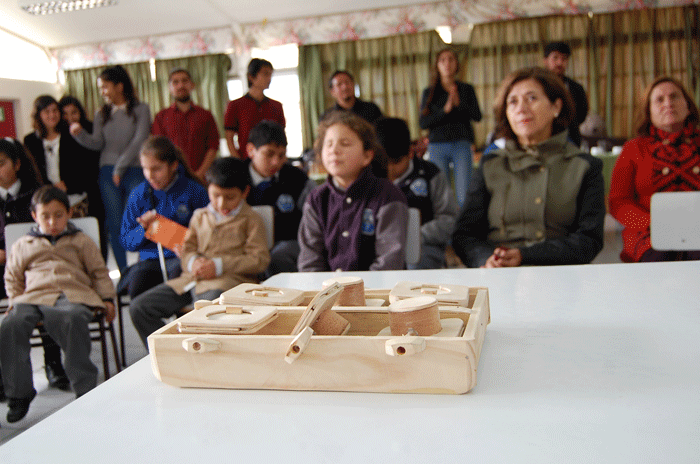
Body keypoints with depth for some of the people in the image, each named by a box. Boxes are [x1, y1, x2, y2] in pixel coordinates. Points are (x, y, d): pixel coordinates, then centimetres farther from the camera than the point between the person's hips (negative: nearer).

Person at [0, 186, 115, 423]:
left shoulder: (81, 242, 23)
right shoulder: (23, 245, 27)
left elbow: (99, 272, 21)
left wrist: (107, 298, 8)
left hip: (72, 296, -2)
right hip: (34, 297, 3)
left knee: (73, 320, -39)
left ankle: (85, 389, -30)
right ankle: (19, 392, -15)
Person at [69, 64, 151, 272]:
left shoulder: (140, 109, 4)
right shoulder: (102, 115, 15)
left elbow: (139, 140, -6)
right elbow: (97, 143, 6)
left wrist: (120, 167, -8)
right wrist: (80, 134, -14)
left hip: (134, 171, -3)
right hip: (108, 173, 4)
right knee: (115, 225, 1)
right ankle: (125, 274, 6)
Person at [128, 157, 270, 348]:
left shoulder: (251, 220, 2)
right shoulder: (200, 216, 20)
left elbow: (260, 259, -6)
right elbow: (187, 248, 22)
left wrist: (220, 265, -14)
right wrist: (193, 261, -4)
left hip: (229, 281, -6)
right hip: (192, 278, 6)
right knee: (138, 307, -6)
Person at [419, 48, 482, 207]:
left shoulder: (466, 89, 13)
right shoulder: (429, 92, 11)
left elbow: (477, 116, 2)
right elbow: (423, 123, 2)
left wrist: (460, 103, -15)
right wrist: (445, 110, -12)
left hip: (462, 145, 0)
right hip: (438, 145, 0)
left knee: (464, 196, -8)